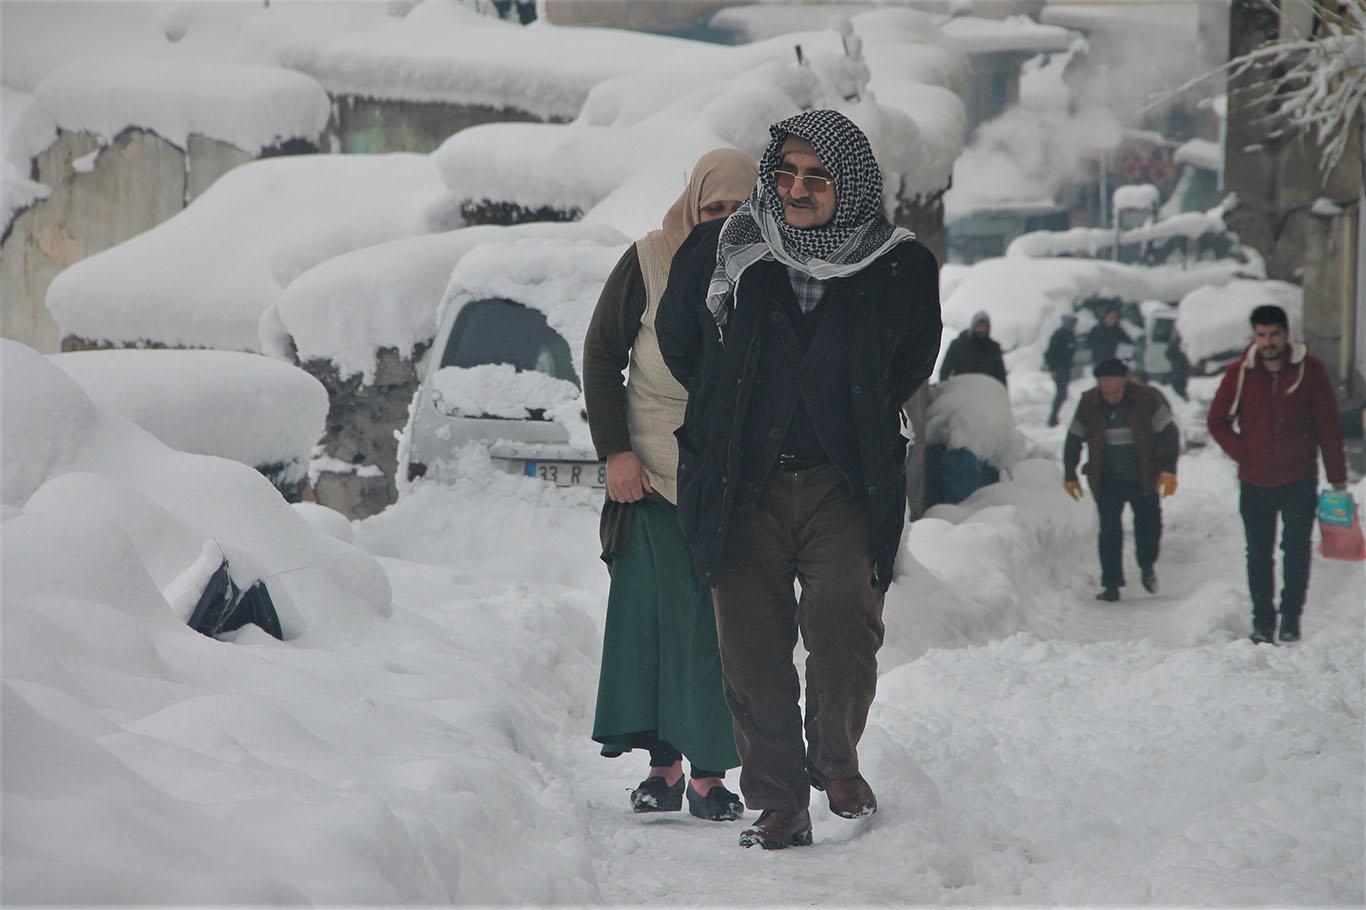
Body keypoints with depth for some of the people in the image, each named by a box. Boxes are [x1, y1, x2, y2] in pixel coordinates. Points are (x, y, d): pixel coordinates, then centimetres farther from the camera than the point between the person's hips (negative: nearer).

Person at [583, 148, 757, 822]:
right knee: (649, 612, -1)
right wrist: (615, 451, -4)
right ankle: (664, 762, 6)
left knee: (721, 623, -3)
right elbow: (601, 354, 3)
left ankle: (710, 770, 1)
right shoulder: (648, 263, -2)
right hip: (651, 471, 0)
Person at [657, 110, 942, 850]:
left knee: (844, 617, -21)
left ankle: (836, 760, 2)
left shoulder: (900, 268, 1)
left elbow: (911, 363, 18)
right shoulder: (719, 252, 2)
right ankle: (778, 802, 10)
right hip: (744, 486, 1)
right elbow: (677, 343, 18)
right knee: (751, 642, -1)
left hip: (845, 483, -1)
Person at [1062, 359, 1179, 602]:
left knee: (1149, 524, 5)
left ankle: (1147, 566, 33)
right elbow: (1074, 440, 8)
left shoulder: (1148, 398, -11)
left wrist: (1169, 471, -15)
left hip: (1143, 479, -1)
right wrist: (1070, 476, 8)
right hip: (1108, 480, 1)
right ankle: (1111, 584, 2)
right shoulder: (1089, 404, -4)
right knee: (1109, 531, -4)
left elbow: (1168, 433, -8)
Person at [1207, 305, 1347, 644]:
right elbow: (1217, 421, 9)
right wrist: (1243, 453, -2)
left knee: (1296, 551, 1)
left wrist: (1337, 476, -1)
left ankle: (1291, 618, 13)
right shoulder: (1240, 373, -2)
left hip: (1300, 480, -1)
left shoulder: (1309, 370, -5)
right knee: (1259, 555, 7)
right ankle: (1262, 621, 16)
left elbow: (1328, 425, -1)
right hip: (1255, 483, 1)